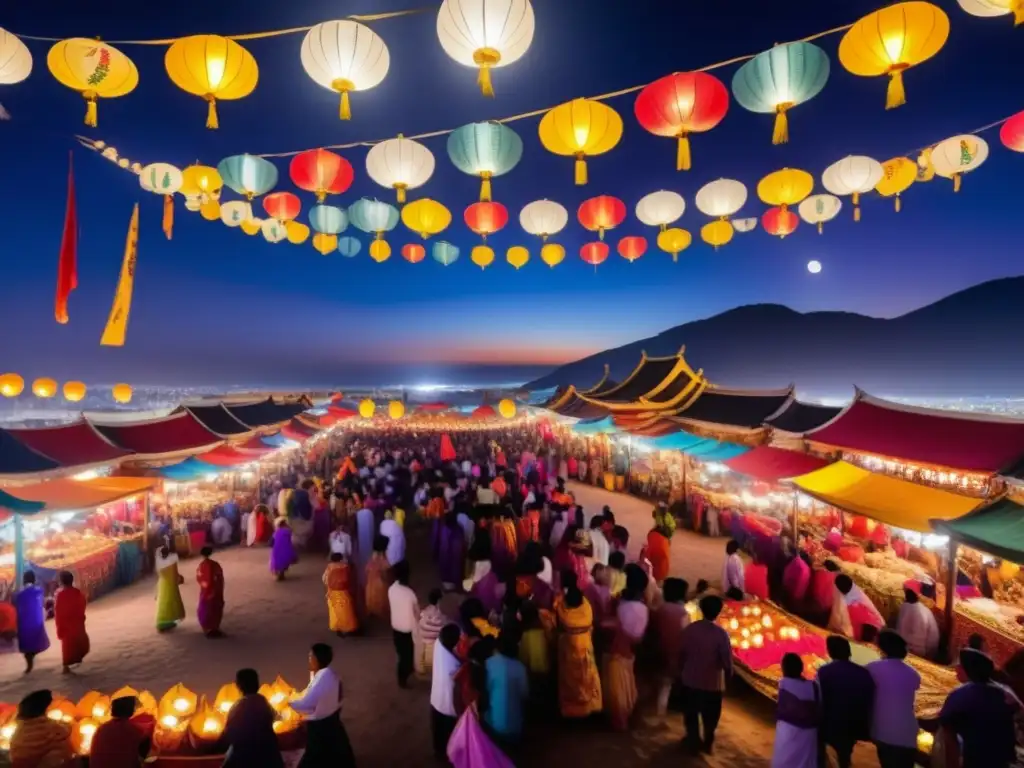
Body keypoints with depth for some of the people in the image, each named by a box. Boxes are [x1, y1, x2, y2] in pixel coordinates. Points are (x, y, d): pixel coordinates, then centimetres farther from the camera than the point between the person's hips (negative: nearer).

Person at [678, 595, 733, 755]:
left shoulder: (689, 629, -12)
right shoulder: (721, 634, -22)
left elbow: (681, 655, -3)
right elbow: (727, 661, -16)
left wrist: (682, 672, 13)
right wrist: (728, 678, 4)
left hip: (689, 680, 2)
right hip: (712, 683, -2)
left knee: (691, 713, 22)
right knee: (710, 716, 23)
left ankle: (693, 743, 35)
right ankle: (708, 743, 39)